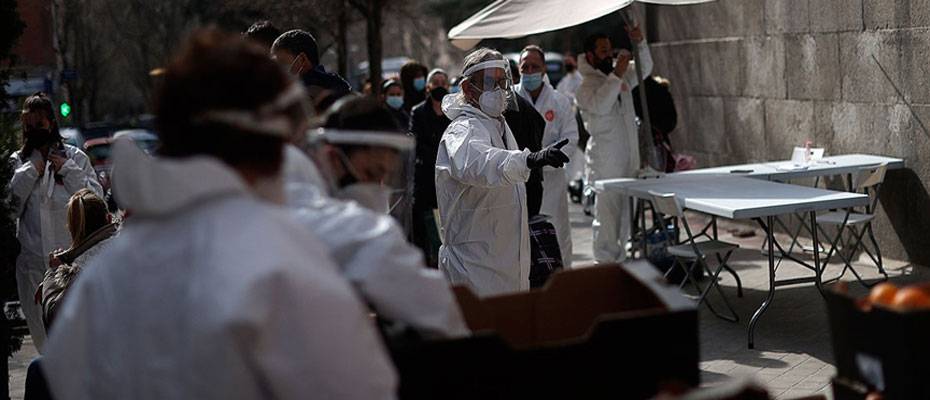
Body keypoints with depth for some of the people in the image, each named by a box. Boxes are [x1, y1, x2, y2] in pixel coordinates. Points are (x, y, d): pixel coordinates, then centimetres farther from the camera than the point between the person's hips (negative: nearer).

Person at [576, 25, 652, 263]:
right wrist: (616, 76, -30)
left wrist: (639, 44, 1)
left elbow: (644, 69, 18)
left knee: (623, 216, 14)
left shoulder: (622, 77, 14)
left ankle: (619, 261, 23)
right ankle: (605, 264, -2)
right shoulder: (586, 87, -10)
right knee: (606, 218, -7)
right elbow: (599, 105, -26)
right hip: (604, 165, -8)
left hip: (627, 161, 8)